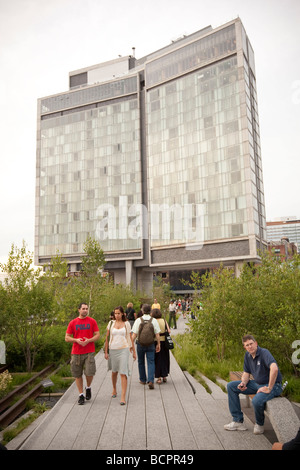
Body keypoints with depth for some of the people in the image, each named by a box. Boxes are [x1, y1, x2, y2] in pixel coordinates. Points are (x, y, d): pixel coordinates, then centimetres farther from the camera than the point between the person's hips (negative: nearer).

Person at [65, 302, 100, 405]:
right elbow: (67, 338, 5)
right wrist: (76, 340, -13)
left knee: (90, 373, -10)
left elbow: (97, 335, 2)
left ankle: (88, 387, 21)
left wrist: (88, 340, -15)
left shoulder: (92, 321, 3)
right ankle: (81, 395, 23)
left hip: (89, 352, -1)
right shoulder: (73, 322, 4)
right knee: (78, 375, 7)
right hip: (76, 353, 1)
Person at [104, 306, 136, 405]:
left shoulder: (126, 324, 1)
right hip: (113, 350, 2)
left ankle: (123, 397, -6)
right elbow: (107, 338, 5)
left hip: (124, 350, -2)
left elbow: (130, 338, 8)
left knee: (123, 373, -8)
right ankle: (114, 389, 41)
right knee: (114, 371, 17)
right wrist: (106, 352, 2)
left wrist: (134, 351, 8)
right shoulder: (111, 323, 2)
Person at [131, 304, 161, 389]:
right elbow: (157, 334, -4)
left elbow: (134, 334, -9)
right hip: (151, 344, 0)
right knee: (151, 362, 2)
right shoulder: (154, 320, -5)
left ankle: (143, 380, 28)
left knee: (141, 362, 17)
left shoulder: (138, 320, -7)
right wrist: (158, 344, 5)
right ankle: (151, 380, -13)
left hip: (140, 344, 0)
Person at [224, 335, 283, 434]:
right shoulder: (247, 355, 3)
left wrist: (269, 389, -33)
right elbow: (246, 373, 11)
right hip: (257, 384, 8)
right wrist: (243, 383, -11)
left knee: (257, 401, -36)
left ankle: (259, 424, -1)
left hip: (273, 385, -8)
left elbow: (274, 369, -39)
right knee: (231, 386, 1)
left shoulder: (264, 353, -22)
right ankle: (238, 421, 4)